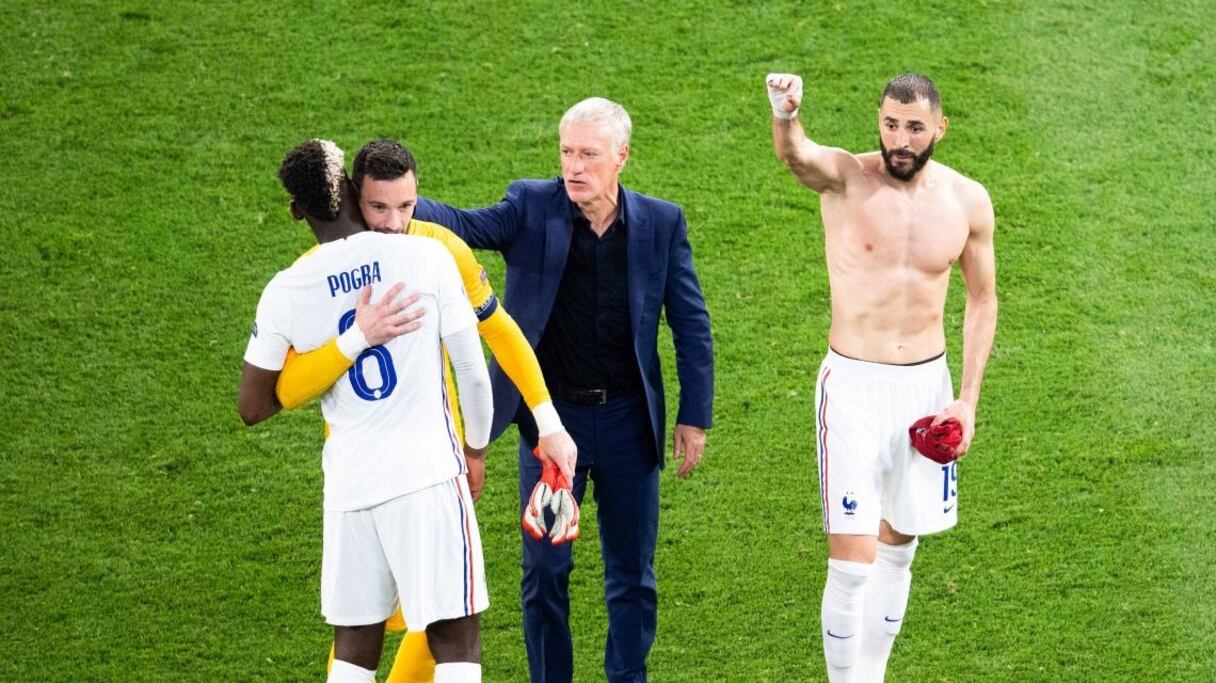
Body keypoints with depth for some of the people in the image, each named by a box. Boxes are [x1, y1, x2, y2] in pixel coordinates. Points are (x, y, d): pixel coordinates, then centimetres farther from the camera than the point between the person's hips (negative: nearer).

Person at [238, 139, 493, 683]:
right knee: (455, 638, 1)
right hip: (429, 474, -3)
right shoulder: (425, 256, -7)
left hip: (350, 488, 3)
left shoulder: (286, 292, -1)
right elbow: (472, 371, -2)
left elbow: (252, 408, 5)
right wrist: (477, 448, 16)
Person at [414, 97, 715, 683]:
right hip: (550, 415, -1)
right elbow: (467, 226, -22)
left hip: (627, 418, 1)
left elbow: (692, 326, 2)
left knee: (632, 573, 10)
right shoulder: (532, 207, -6)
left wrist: (694, 417, 0)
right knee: (544, 570, 5)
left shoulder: (660, 223, -4)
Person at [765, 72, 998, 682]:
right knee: (852, 563, -10)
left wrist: (968, 399, 2)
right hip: (854, 386, -4)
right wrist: (784, 115, -59)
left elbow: (982, 300, 10)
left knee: (897, 549, 16)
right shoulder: (845, 177, -12)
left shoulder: (967, 201, -2)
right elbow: (795, 154, -35)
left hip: (927, 386, 4)